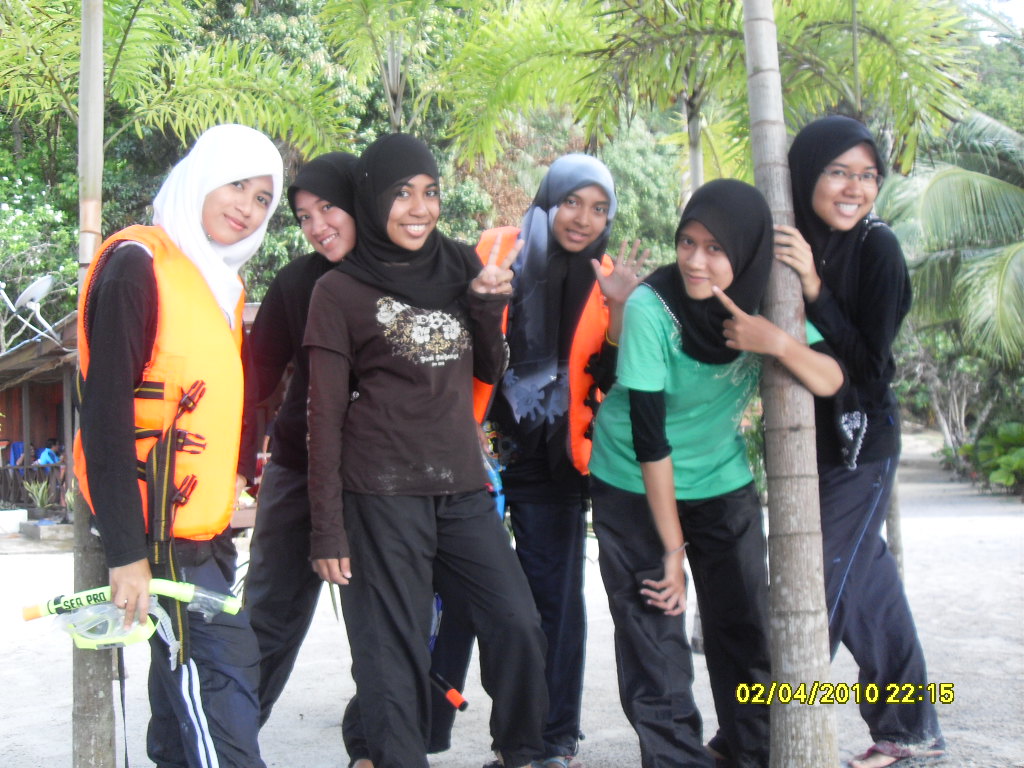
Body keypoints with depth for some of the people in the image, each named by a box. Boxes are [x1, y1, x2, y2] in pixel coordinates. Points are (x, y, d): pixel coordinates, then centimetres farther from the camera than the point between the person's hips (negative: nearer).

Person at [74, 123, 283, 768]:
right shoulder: (138, 265, -11)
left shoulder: (221, 280, 15)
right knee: (224, 670, -10)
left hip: (206, 529, 8)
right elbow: (105, 414, -17)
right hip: (160, 531, -8)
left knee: (188, 675, 14)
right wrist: (127, 552, -20)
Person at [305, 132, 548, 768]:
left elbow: (488, 372, 18)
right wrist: (328, 527, -7)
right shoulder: (340, 291, -3)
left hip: (464, 488, 5)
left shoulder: (459, 267, 11)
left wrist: (489, 304, 0)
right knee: (394, 652, 0)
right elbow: (325, 415, -3)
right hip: (382, 495, -4)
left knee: (518, 624, 3)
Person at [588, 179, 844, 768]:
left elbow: (831, 382, -13)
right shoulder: (651, 308, -25)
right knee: (654, 636, -5)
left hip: (723, 482, 4)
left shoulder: (761, 303, -12)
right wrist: (672, 547, -19)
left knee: (747, 627, 8)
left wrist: (779, 344, -33)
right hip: (637, 486, -4)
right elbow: (648, 437, -23)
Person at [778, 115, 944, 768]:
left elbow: (870, 362, -19)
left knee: (822, 592, -5)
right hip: (809, 439, 6)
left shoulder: (877, 248, -15)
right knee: (868, 586, 15)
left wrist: (814, 290, -27)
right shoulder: (792, 244, 0)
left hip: (861, 446, -6)